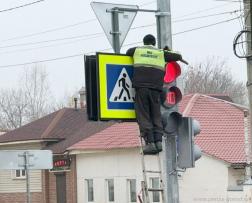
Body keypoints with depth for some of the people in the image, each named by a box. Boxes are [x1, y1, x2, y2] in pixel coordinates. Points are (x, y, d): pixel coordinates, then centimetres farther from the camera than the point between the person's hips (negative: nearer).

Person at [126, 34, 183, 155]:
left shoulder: (137, 50, 16)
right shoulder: (161, 53, 15)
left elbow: (127, 53, 36)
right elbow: (178, 56, 22)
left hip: (141, 87, -1)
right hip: (155, 88, 1)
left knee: (143, 116, -2)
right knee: (156, 116, 8)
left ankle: (150, 142, -12)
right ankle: (158, 141, -5)